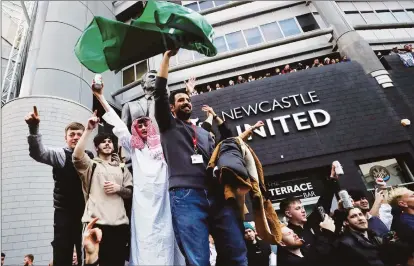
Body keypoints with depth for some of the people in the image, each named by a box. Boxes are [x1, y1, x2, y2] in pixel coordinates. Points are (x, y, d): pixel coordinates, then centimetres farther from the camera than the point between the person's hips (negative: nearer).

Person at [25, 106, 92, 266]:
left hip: (86, 212, 2)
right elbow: (38, 153, -23)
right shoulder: (60, 154, -4)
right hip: (64, 212, -2)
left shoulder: (90, 157, 3)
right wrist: (34, 128, -35)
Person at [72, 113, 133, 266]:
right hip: (96, 223, -3)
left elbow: (130, 193, 15)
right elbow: (77, 155, -13)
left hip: (120, 224, 3)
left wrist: (118, 188, -6)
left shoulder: (122, 169, 18)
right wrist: (89, 129, -16)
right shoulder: (91, 165, 9)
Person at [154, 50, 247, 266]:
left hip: (217, 196, 5)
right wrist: (167, 55, 9)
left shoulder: (204, 133, 31)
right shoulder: (168, 125, 18)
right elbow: (159, 91, 7)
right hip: (185, 196, -4)